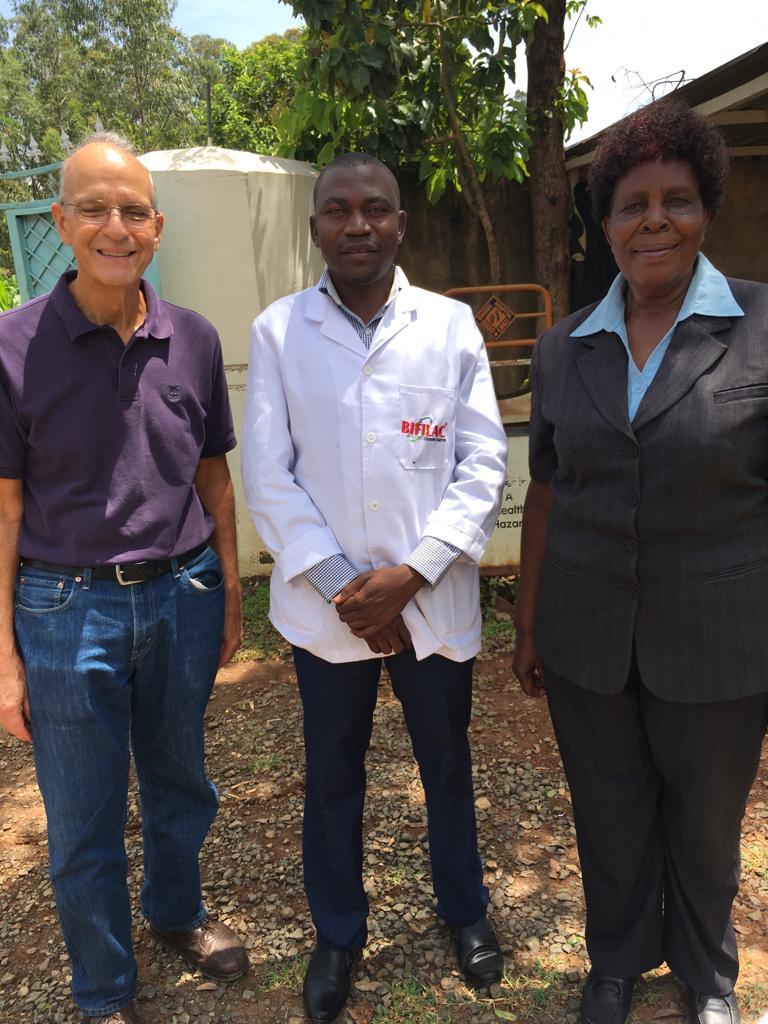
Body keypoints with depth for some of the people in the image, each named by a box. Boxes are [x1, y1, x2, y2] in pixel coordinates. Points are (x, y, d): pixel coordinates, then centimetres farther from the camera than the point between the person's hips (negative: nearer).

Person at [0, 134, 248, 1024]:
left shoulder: (193, 339, 0)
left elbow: (213, 477, 7)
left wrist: (229, 595, 8)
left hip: (181, 597, 3)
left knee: (179, 784, 22)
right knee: (83, 819, 13)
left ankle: (177, 911, 51)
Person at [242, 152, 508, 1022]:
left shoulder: (451, 325, -1)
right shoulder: (277, 331, -2)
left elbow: (483, 466, -5)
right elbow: (267, 475, -5)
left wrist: (409, 574, -14)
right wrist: (342, 586, -11)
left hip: (434, 600, 1)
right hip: (325, 605, 0)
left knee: (447, 765, 18)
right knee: (331, 777, 16)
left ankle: (464, 910, 45)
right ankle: (337, 934, 40)